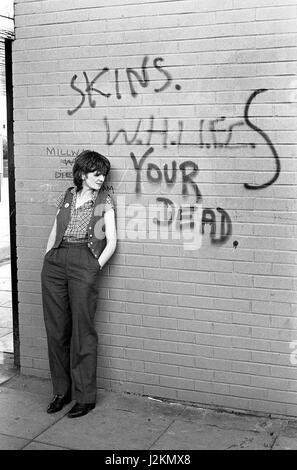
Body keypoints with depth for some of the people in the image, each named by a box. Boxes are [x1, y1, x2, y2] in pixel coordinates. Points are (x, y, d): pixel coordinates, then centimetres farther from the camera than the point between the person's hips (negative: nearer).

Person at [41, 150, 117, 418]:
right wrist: (48, 259, 9)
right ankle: (61, 391, 19)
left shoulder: (104, 201, 8)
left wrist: (96, 267, -5)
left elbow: (111, 242, 3)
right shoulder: (67, 197, 18)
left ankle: (85, 397, 6)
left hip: (85, 263, -4)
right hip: (55, 263, 4)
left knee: (83, 331, -4)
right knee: (56, 329, 5)